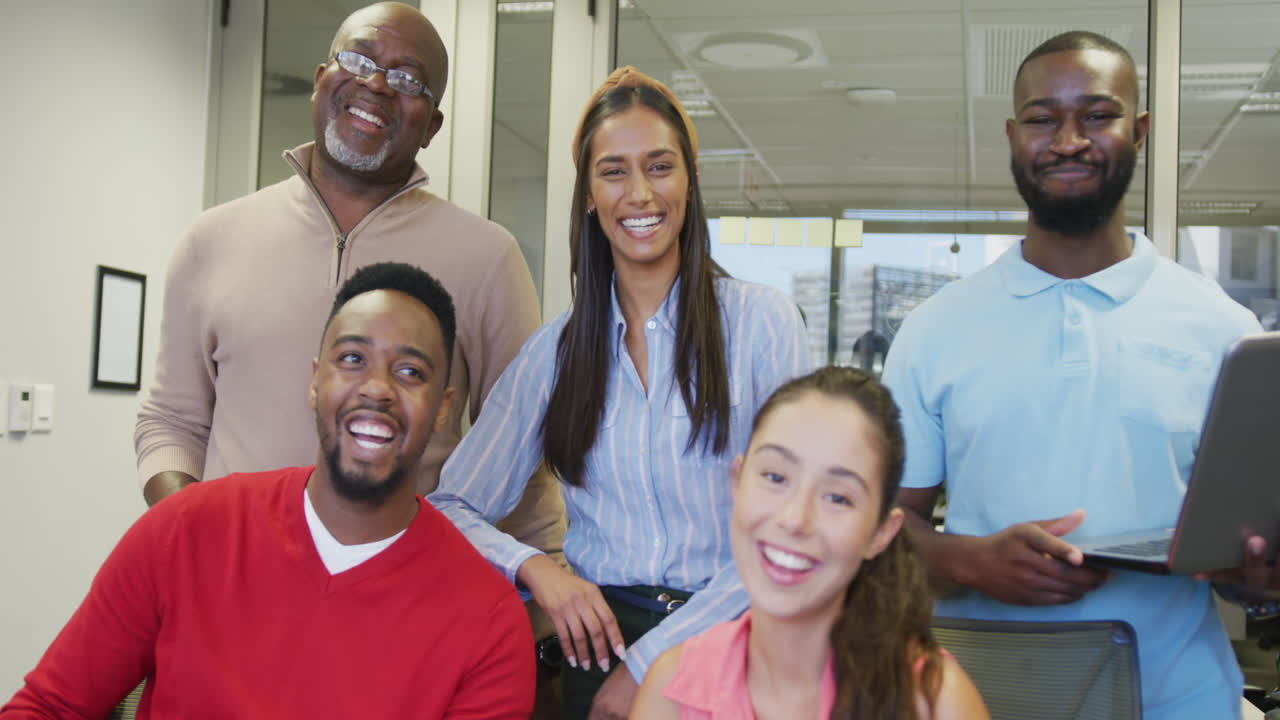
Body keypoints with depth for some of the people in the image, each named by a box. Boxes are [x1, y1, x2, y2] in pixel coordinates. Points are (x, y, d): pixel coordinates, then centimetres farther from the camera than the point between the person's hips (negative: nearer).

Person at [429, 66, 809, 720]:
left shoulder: (759, 321, -5)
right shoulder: (556, 348, 4)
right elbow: (451, 505, 4)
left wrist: (652, 662, -14)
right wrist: (534, 568, -16)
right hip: (600, 637, 2)